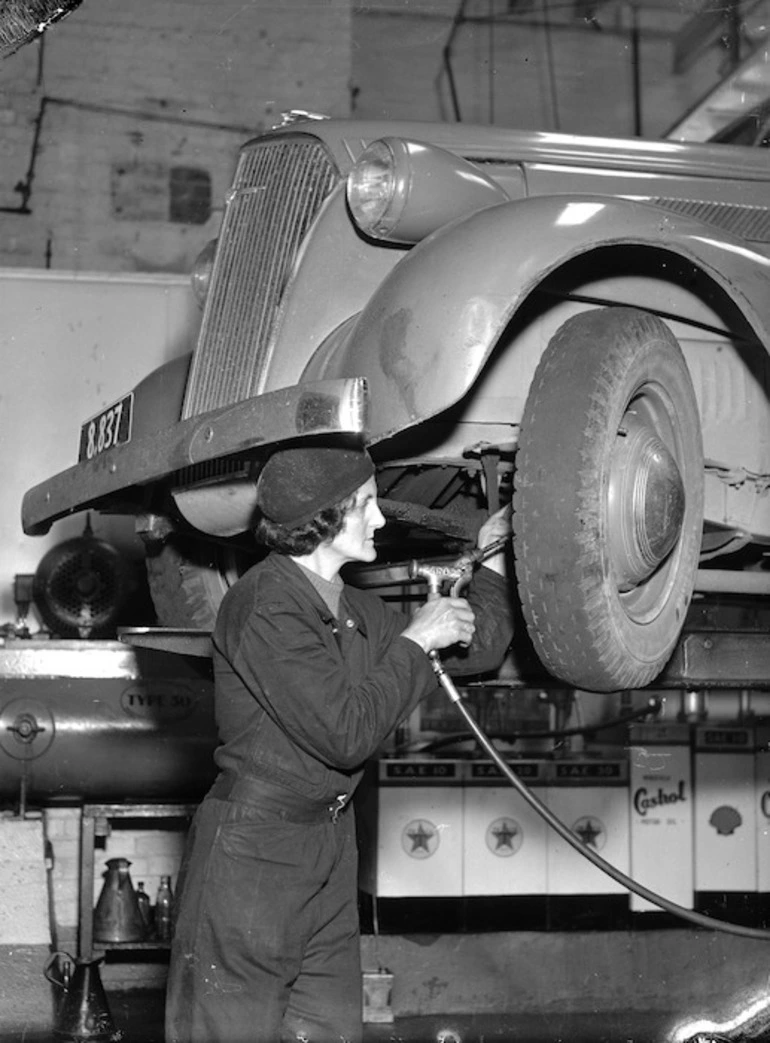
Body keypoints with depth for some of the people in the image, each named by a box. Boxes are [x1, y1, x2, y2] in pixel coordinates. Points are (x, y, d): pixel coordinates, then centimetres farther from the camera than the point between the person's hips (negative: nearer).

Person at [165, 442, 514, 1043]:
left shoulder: (356, 610, 11)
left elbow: (478, 651, 20)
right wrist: (415, 640, -12)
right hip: (251, 852, -8)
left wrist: (494, 559, 14)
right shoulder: (264, 605, -16)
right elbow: (347, 733, -21)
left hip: (331, 850, 8)